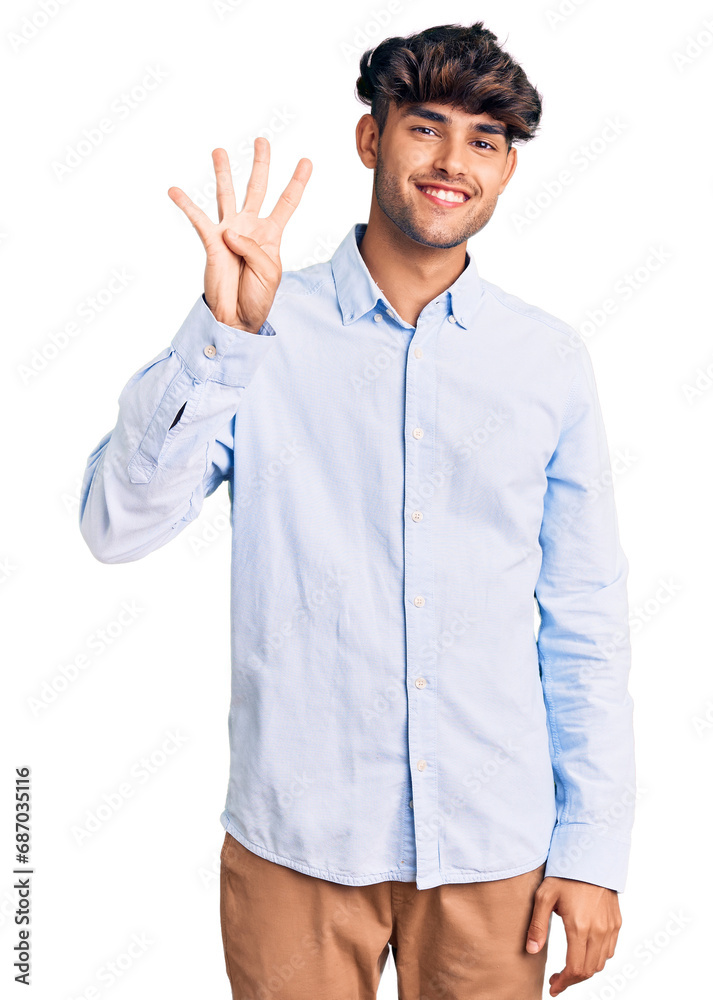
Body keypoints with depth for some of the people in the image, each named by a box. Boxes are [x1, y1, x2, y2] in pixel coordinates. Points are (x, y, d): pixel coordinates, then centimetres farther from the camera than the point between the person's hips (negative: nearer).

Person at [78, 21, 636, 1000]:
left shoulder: (549, 360, 0)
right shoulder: (267, 335, -4)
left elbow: (587, 624, 2)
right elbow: (118, 526, -14)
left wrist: (594, 851, 0)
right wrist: (221, 332, -25)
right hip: (294, 841, -1)